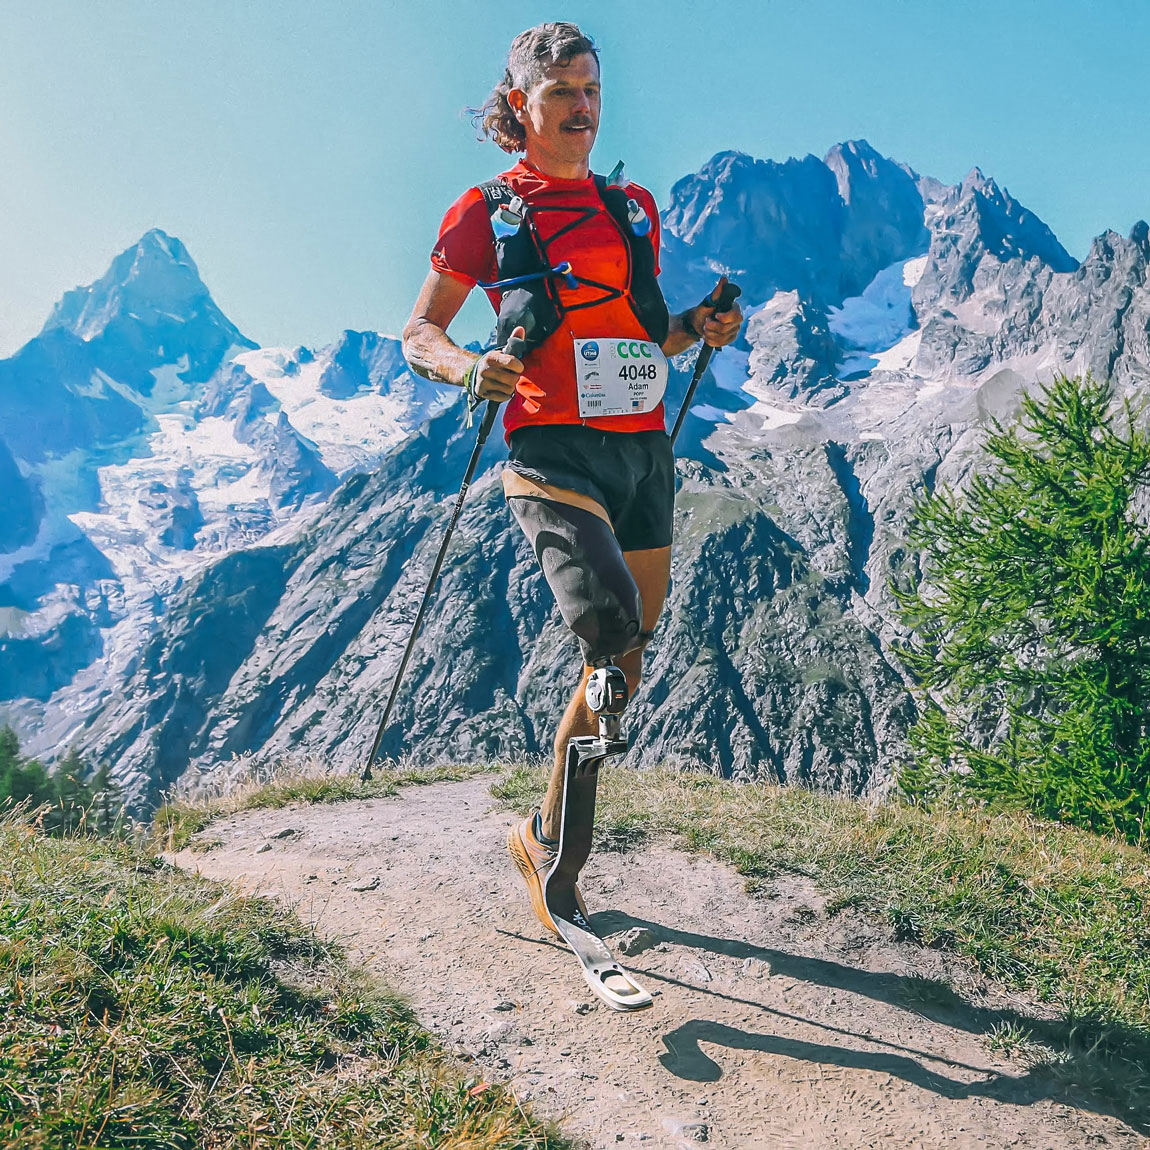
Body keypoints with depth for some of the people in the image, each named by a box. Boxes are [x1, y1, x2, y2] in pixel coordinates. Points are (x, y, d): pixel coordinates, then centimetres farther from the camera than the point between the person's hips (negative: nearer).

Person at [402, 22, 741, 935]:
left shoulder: (634, 206, 20)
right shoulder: (486, 210, 6)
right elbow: (418, 335, 6)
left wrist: (698, 329, 7)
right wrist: (471, 369, -15)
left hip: (644, 449, 6)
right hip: (555, 447, -6)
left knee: (624, 661, 7)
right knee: (612, 629, -26)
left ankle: (546, 842, 26)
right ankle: (547, 845, -1)